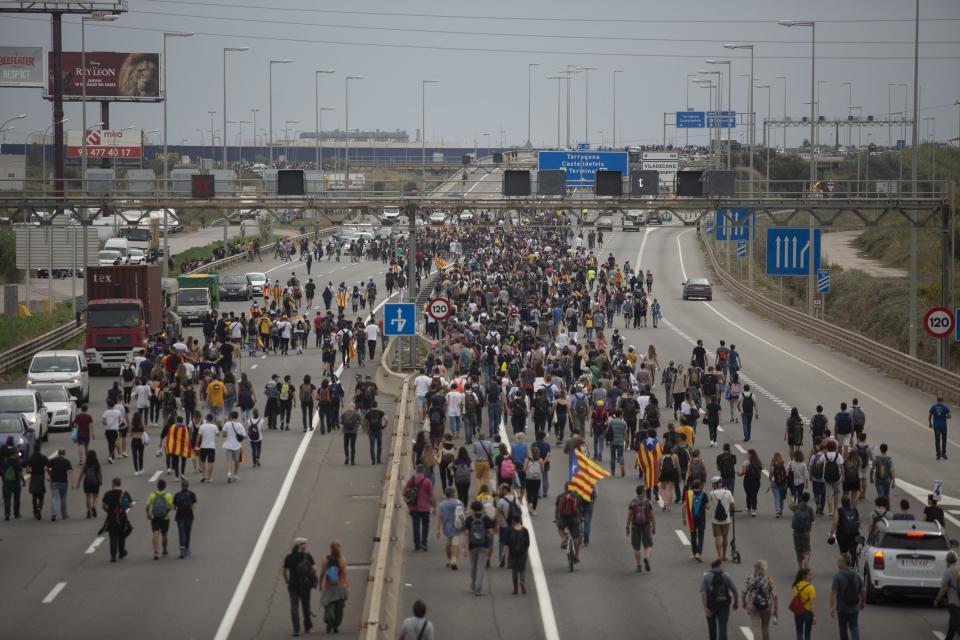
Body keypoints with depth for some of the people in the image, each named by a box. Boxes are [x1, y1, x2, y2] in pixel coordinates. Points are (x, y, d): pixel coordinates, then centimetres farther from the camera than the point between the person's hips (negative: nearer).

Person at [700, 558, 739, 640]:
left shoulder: (706, 576, -5)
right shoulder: (726, 576, -3)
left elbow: (702, 593, -15)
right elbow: (734, 591, -2)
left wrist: (705, 608, -17)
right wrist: (736, 603, 15)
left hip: (711, 605, 1)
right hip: (724, 605, -1)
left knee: (712, 625, 21)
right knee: (722, 627, -3)